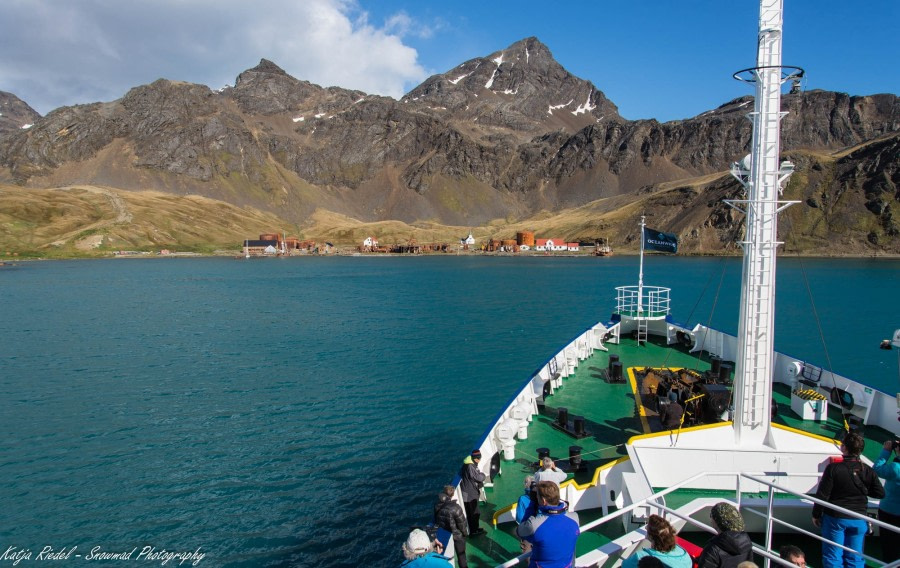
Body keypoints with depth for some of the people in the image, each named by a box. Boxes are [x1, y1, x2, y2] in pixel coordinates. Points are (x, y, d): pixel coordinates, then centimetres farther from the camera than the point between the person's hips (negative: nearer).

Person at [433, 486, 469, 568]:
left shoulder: (437, 506, -15)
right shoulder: (455, 508, -31)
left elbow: (436, 520, -1)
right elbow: (462, 523, -20)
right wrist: (465, 533, -1)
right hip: (457, 536, -5)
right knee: (461, 555, 18)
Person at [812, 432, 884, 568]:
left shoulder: (833, 468, -17)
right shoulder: (868, 471, -6)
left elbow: (822, 495, -14)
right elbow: (880, 493, 1)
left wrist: (816, 515, -2)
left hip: (835, 518, -4)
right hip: (859, 520, 4)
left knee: (833, 557, 8)